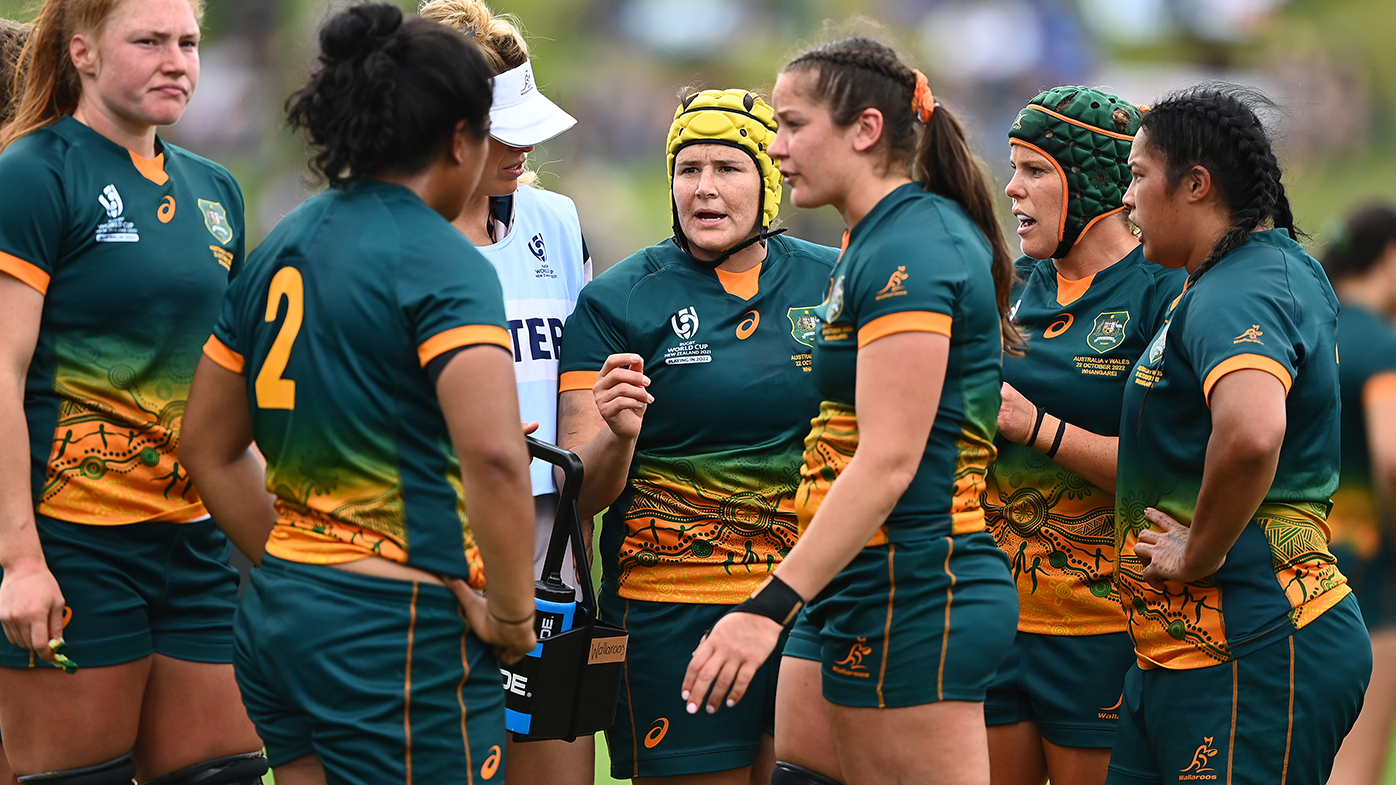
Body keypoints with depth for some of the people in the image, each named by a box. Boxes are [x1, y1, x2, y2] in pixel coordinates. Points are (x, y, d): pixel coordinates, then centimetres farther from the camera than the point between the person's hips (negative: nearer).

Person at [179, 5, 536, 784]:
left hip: (276, 615, 8)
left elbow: (209, 447, 18)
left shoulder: (281, 250, 11)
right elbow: (493, 454, -26)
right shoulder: (440, 261, -12)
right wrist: (511, 613, -14)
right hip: (404, 631, -8)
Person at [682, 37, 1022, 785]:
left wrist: (769, 607, -26)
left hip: (911, 594, -10)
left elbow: (889, 460, -23)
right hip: (855, 587, 10)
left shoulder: (909, 251, -16)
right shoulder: (877, 241, 16)